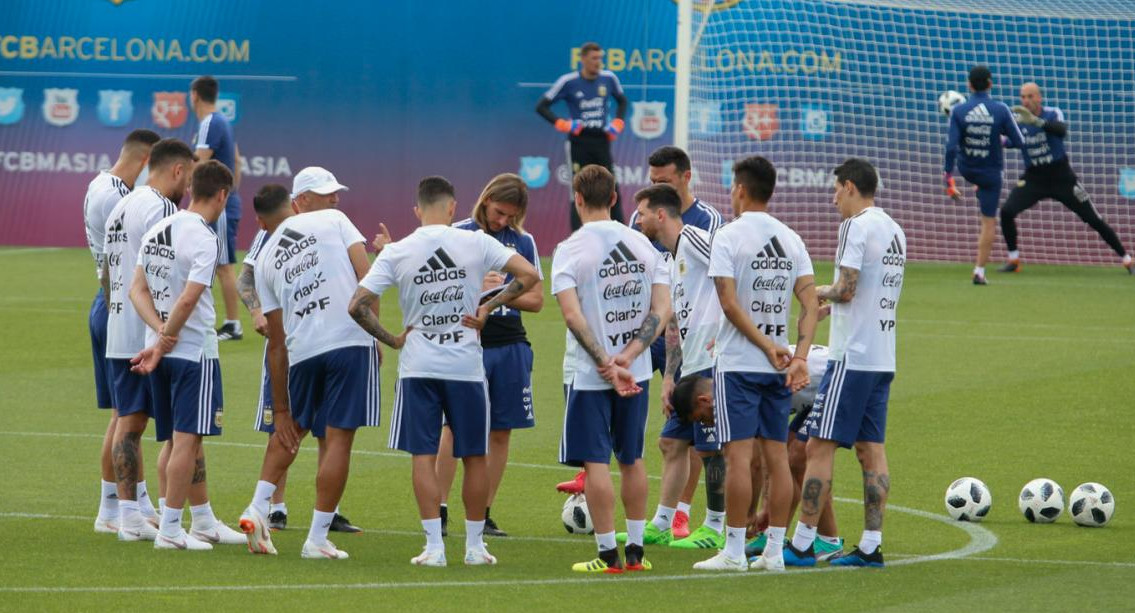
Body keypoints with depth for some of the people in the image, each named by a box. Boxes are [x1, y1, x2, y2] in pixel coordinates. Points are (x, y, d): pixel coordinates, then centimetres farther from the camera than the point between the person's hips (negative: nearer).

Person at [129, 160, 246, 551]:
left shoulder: (158, 230, 9)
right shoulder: (204, 239, -15)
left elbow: (138, 290, 5)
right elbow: (188, 300, -21)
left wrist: (161, 331, -6)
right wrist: (160, 348, -15)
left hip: (164, 349, 8)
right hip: (195, 350, -8)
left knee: (187, 439, 16)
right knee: (187, 439, -4)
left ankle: (204, 522, 26)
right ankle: (170, 530, -4)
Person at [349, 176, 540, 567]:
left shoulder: (395, 253, -3)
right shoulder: (476, 243, -4)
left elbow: (358, 305, -8)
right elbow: (529, 275, -9)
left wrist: (391, 340, 3)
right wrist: (489, 307, -2)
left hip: (418, 366, 0)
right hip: (467, 365, 0)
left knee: (424, 455, 3)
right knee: (474, 456, 10)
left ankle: (434, 546, -1)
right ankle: (474, 545, 15)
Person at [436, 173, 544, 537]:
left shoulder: (523, 242, 10)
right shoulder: (459, 234, 1)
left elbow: (536, 299, 12)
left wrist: (503, 293, -6)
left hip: (510, 346, 4)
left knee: (501, 431, 4)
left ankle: (483, 514, 12)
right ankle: (439, 510, -2)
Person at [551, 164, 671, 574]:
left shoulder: (570, 250, -10)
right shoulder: (643, 244, 5)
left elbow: (573, 315, -19)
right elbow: (663, 309, -2)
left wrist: (606, 365, -18)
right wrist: (628, 356, -9)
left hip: (591, 374, -5)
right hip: (637, 371, 5)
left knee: (595, 462, 1)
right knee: (631, 459, 15)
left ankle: (608, 555, 1)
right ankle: (635, 551, 19)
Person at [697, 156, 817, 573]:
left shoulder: (728, 236, -8)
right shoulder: (791, 240, 9)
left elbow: (730, 303, -15)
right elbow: (810, 302, 0)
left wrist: (766, 345, -11)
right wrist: (799, 356, -6)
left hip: (738, 363, -5)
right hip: (779, 367, 5)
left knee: (739, 454, -5)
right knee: (777, 455, 7)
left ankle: (734, 551, -5)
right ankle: (774, 551, 8)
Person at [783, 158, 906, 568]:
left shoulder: (857, 226, -11)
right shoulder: (895, 230, 15)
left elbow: (846, 289, -17)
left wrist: (816, 292, 2)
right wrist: (830, 304, 23)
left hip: (852, 357, -9)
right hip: (883, 359, 9)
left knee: (820, 447, -6)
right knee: (871, 450, 8)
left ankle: (802, 544, -6)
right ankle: (871, 545, 5)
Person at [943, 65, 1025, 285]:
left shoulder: (958, 111, -14)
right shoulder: (1001, 110, -16)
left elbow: (951, 147, -18)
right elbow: (1019, 142, -9)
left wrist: (949, 180, -13)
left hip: (966, 170, 2)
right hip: (991, 173, -2)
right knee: (988, 222, 6)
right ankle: (980, 271, 3)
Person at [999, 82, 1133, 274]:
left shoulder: (1053, 114, -13)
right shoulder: (1017, 120, -4)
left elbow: (1062, 130, -34)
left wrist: (1036, 121, -48)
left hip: (1061, 177, -2)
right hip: (1033, 178, 2)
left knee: (1093, 219, 0)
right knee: (1007, 211, -17)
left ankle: (1126, 259, 12)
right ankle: (1013, 260, -1)